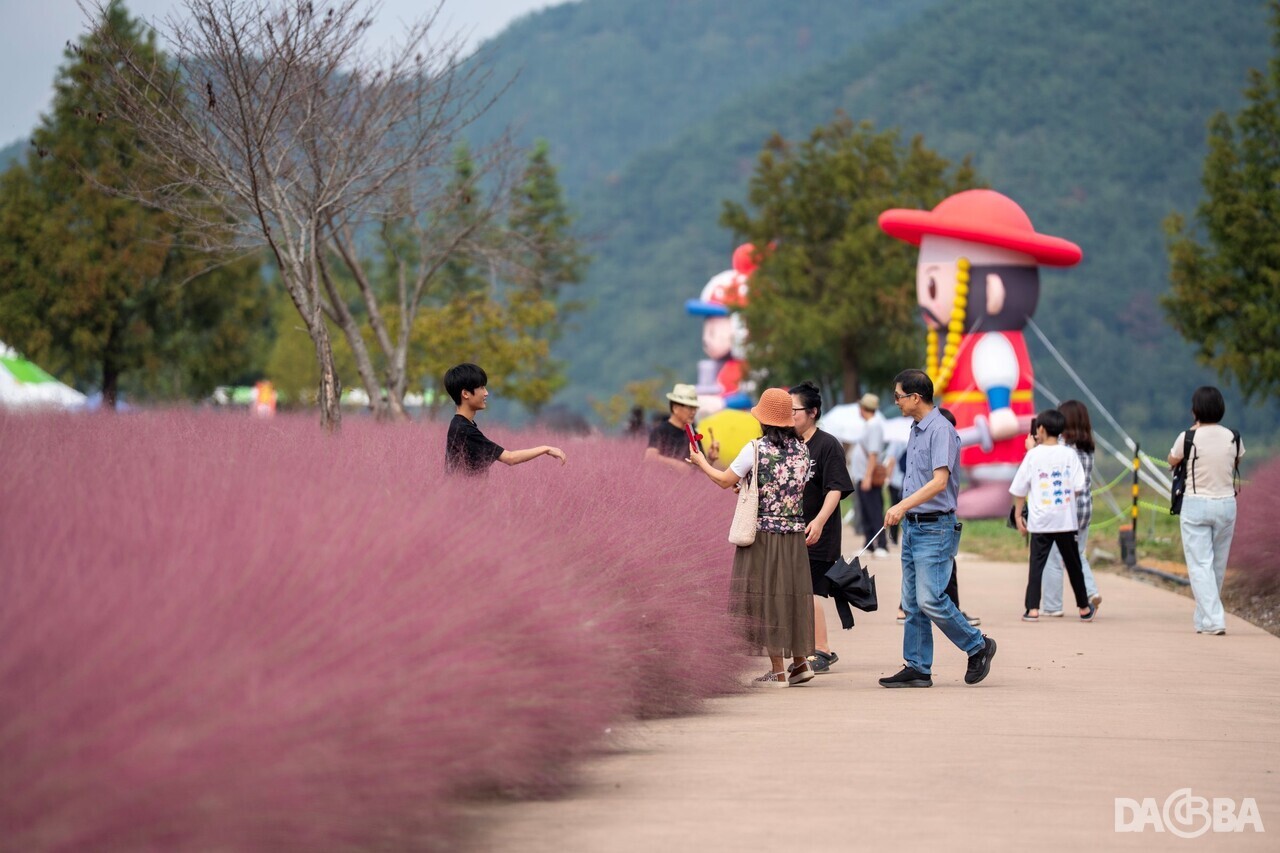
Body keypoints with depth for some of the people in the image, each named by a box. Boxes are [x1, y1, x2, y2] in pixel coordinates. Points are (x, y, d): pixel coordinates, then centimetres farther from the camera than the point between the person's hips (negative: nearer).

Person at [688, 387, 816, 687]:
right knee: (791, 595, 15)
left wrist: (700, 461, 14)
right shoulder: (801, 449, 5)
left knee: (765, 597, 1)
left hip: (762, 534, -5)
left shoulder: (756, 449, -11)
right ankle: (800, 661, 17)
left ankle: (778, 671, 2)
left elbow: (724, 481, -4)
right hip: (794, 535, 5)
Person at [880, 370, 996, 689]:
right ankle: (917, 668, 10)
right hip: (912, 526, 10)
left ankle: (978, 646, 4)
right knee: (912, 603, 7)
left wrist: (902, 506, -28)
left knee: (930, 600, -13)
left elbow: (939, 482, -24)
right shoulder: (915, 431, 15)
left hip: (935, 528, -10)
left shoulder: (941, 430, -15)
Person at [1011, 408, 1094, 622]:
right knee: (1073, 563, 13)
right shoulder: (1069, 454, 0)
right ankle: (1084, 608, 22)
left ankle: (1032, 608, -9)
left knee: (1036, 563, 0)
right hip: (1066, 518, 2)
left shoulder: (1033, 455, -3)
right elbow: (1078, 487, -2)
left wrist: (1018, 514, 8)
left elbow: (1020, 489, -1)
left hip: (1040, 520, -2)